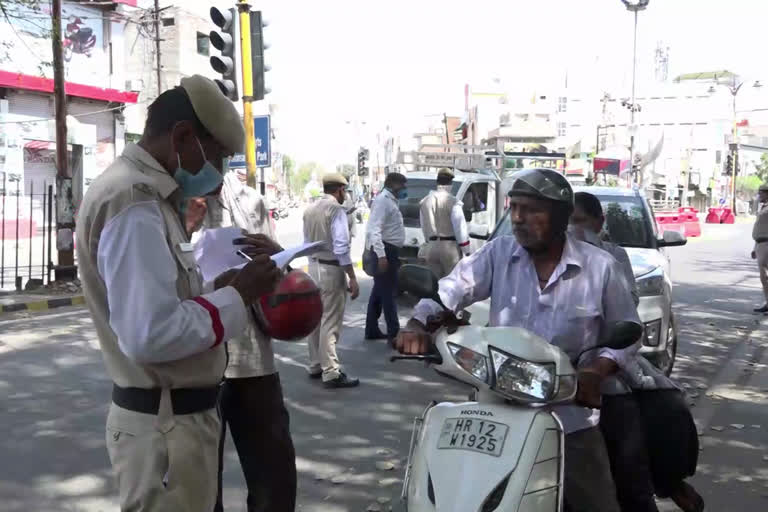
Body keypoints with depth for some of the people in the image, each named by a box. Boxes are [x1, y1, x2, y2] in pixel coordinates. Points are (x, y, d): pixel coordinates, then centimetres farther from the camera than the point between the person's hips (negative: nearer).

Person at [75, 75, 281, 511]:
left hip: (176, 414, 10)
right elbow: (149, 334, -30)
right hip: (164, 425, -10)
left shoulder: (145, 194, 12)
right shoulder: (134, 201, -21)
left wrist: (218, 289, 4)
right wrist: (236, 296, -17)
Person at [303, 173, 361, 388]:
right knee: (330, 322, -5)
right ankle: (331, 373, -3)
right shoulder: (336, 209, -15)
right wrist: (352, 278, -17)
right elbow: (341, 247, -20)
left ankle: (315, 366, 25)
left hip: (313, 266, 8)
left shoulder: (310, 209, 8)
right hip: (331, 269, -8)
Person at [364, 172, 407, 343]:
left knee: (379, 291, 14)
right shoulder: (383, 200, -14)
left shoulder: (390, 200, 17)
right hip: (385, 251, -10)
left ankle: (372, 330, 22)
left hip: (389, 251, 10)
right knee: (388, 292, -8)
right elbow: (375, 229, -23)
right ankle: (394, 333, -7)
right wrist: (381, 255, -28)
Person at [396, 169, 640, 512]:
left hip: (569, 416, -1)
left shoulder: (599, 268, -4)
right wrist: (418, 323, -29)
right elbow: (452, 288, -9)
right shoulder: (498, 254, -1)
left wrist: (598, 369, -15)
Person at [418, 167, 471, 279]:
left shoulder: (425, 201, 8)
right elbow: (460, 228, -12)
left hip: (431, 247, 6)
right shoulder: (452, 202, -12)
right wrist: (466, 251, -6)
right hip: (449, 247, -6)